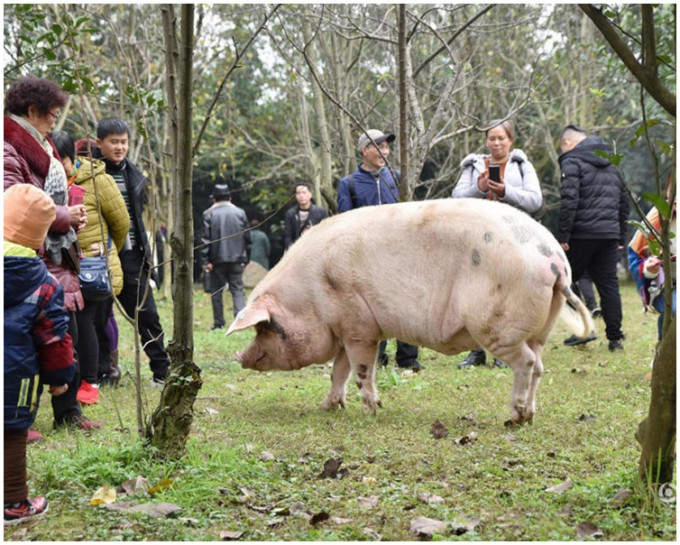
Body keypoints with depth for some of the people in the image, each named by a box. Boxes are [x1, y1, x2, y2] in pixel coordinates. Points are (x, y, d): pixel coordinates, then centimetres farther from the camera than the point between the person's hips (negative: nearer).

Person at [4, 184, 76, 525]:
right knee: (13, 436, 7)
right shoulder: (41, 283, -10)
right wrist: (60, 377, 8)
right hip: (14, 379, -3)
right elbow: (54, 337, -4)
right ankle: (13, 504, 16)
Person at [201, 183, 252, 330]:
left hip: (217, 259, -1)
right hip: (237, 259, 1)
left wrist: (205, 261, -6)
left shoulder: (209, 214, -1)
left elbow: (205, 239, -7)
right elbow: (247, 238, 8)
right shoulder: (240, 213, 6)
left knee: (216, 291, 8)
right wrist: (246, 259, 14)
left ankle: (218, 323, 10)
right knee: (238, 289, 2)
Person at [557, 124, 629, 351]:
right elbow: (624, 202, 22)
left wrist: (563, 236, -14)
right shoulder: (611, 164, 20)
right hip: (609, 234, 6)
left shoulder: (572, 161, -4)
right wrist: (621, 237, 24)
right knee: (609, 284, 7)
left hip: (583, 233, -6)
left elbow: (569, 200, -16)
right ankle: (615, 337, 5)